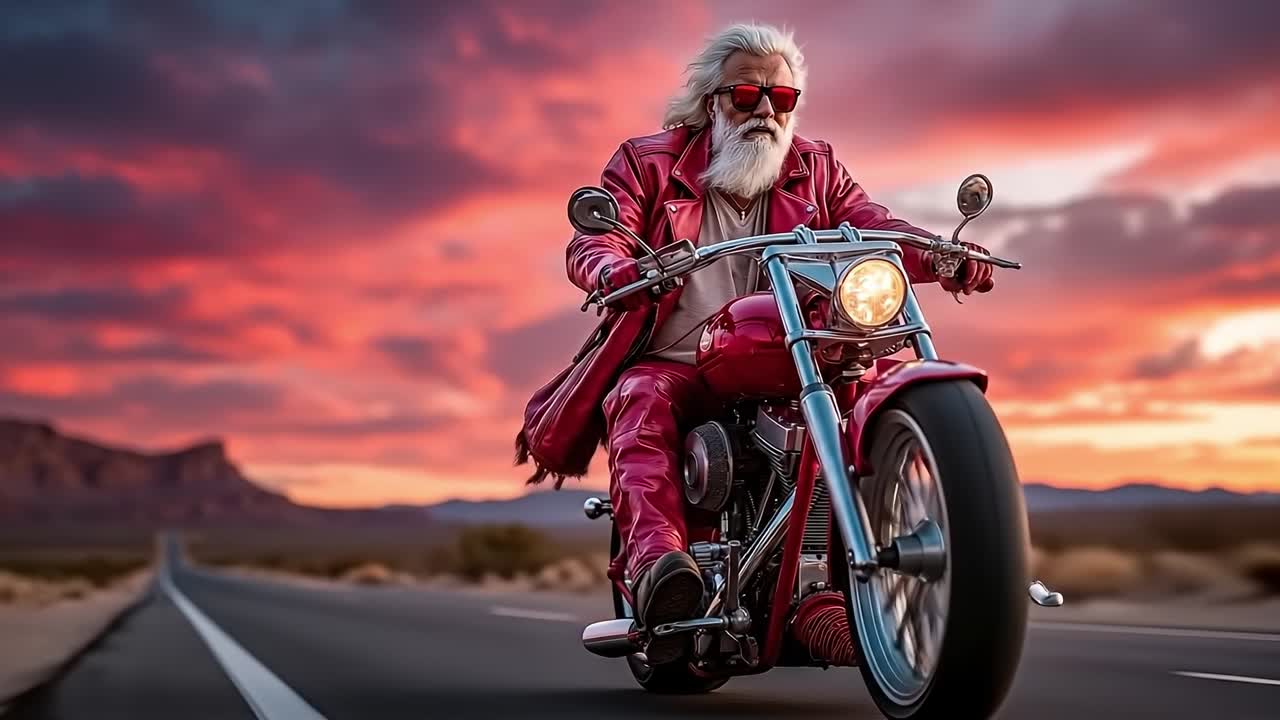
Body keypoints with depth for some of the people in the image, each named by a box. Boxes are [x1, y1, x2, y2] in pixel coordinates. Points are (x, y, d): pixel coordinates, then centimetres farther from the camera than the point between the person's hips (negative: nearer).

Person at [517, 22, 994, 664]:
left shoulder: (816, 169, 18)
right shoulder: (647, 163, 9)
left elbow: (872, 227, 3)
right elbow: (594, 239, -5)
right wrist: (615, 269, -32)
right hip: (672, 365, -2)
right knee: (643, 401, -34)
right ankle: (656, 560, -52)